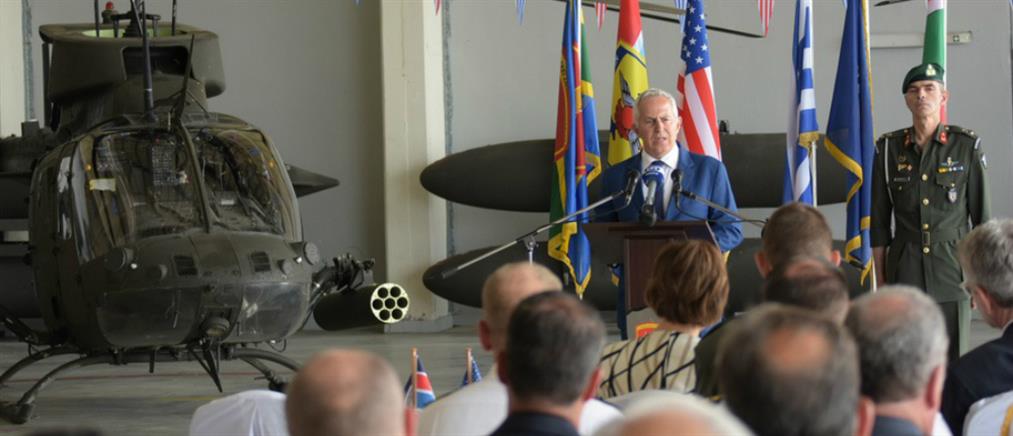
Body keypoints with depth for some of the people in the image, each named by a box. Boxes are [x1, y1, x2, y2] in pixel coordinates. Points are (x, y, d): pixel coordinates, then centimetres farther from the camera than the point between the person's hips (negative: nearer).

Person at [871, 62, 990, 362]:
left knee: (953, 358, 2)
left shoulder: (966, 146, -2)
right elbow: (879, 220, 7)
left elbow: (981, 214, 3)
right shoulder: (889, 148, 3)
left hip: (952, 268, -1)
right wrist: (880, 278, 5)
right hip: (904, 268, 1)